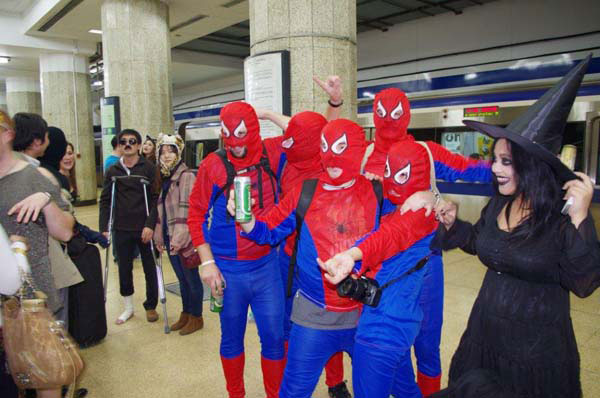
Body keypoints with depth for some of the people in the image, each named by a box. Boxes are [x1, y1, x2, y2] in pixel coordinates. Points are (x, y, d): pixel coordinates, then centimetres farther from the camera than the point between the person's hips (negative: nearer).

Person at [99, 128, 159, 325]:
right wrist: (104, 228, -1)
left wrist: (150, 224, -18)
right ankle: (128, 307, 29)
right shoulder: (112, 171, 7)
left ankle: (151, 306, 25)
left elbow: (156, 199, -9)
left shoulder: (149, 168, -4)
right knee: (124, 268, 11)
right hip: (122, 229, 3)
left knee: (150, 268, 7)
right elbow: (105, 201, 6)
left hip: (145, 228, -3)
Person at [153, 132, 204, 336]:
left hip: (184, 238, -7)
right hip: (170, 238, 7)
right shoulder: (165, 178, 14)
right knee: (181, 278, 17)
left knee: (191, 278, 5)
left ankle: (196, 317, 19)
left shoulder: (187, 176, -11)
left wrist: (179, 237, -22)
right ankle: (186, 314, 31)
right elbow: (161, 209, 17)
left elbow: (187, 209, -18)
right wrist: (159, 235, 14)